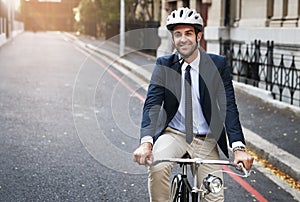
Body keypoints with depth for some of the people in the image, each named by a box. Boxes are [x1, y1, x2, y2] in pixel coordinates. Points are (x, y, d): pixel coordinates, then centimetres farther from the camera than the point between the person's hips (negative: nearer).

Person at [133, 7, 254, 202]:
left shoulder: (218, 64, -5)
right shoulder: (164, 65, -4)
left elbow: (229, 106, -10)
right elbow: (152, 103, -13)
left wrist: (238, 147, -23)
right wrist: (146, 142, -31)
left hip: (206, 141, 1)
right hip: (173, 134, -1)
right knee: (157, 166, -32)